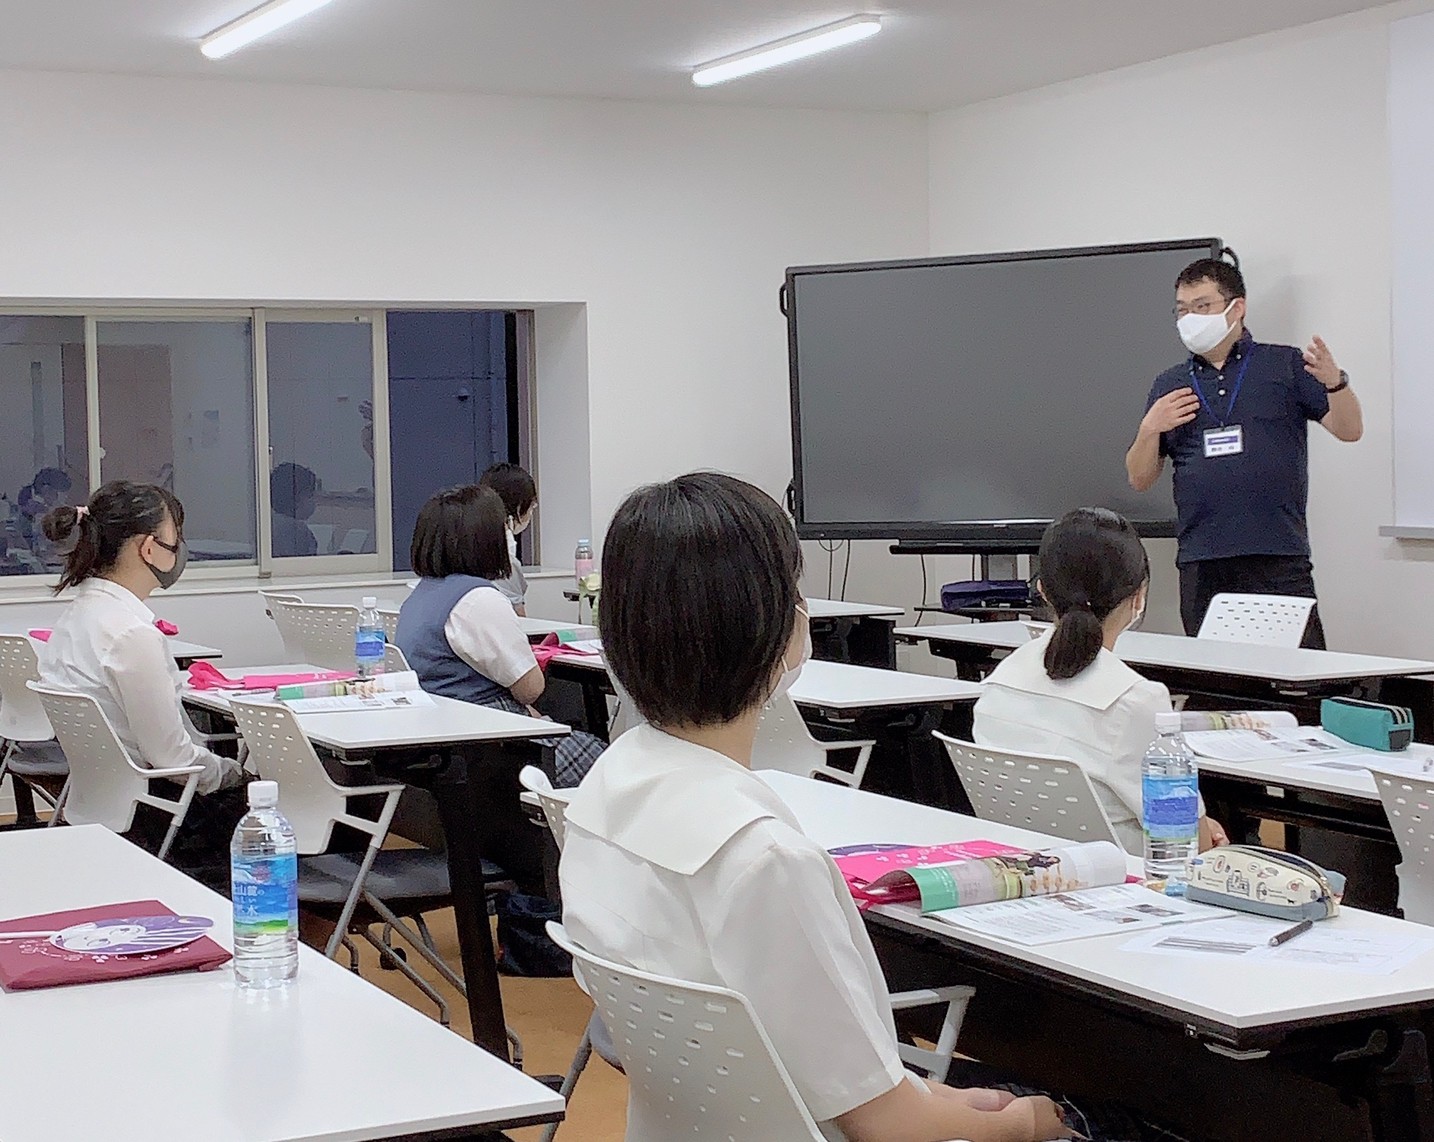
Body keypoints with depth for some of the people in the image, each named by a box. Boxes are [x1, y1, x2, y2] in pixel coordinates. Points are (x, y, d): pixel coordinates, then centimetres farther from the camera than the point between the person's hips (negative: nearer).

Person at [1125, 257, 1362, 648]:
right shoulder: (1169, 385, 16)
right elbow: (1140, 480, 15)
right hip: (1200, 564, 3)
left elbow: (1349, 430, 2)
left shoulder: (1286, 365, 9)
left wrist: (1335, 382, -17)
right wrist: (1150, 429, -3)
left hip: (1278, 558, -3)